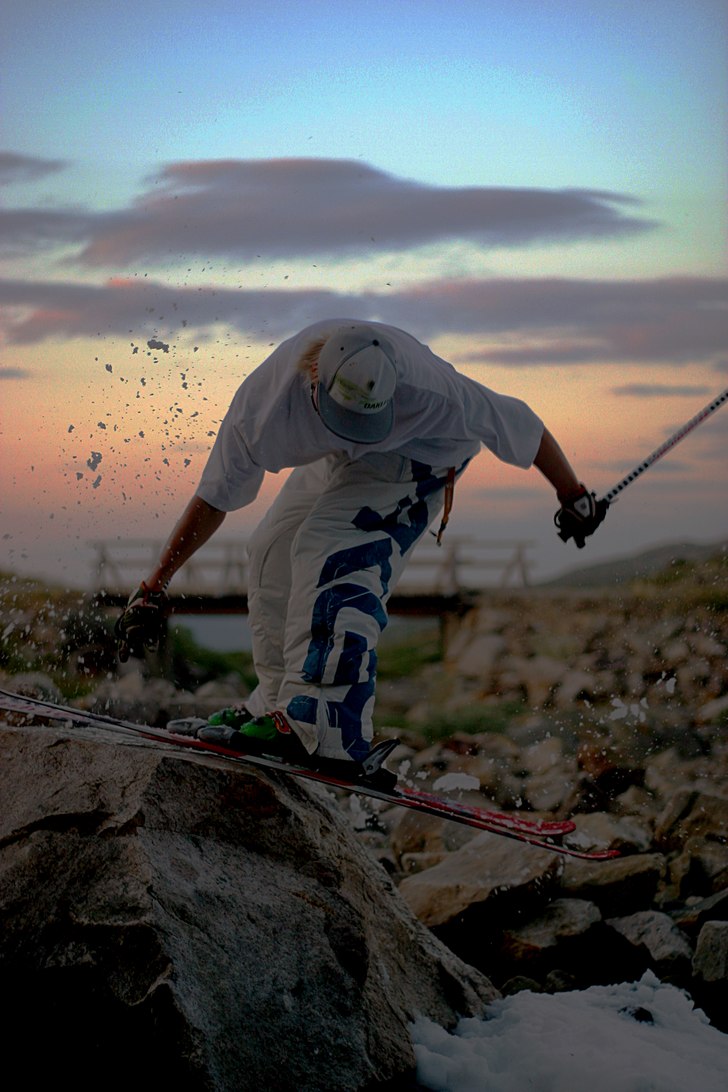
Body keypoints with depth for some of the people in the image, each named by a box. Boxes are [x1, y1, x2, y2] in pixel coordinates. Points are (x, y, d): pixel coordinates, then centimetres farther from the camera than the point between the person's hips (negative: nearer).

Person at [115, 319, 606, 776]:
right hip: (337, 461, 5)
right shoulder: (263, 399, -32)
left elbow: (519, 425, -23)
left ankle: (320, 726, -31)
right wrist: (154, 588, -15)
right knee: (271, 554, 1)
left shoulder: (424, 390, -40)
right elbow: (214, 499, -17)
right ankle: (276, 705, 17)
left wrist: (573, 497, -8)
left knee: (330, 550, -25)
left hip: (418, 456, -5)